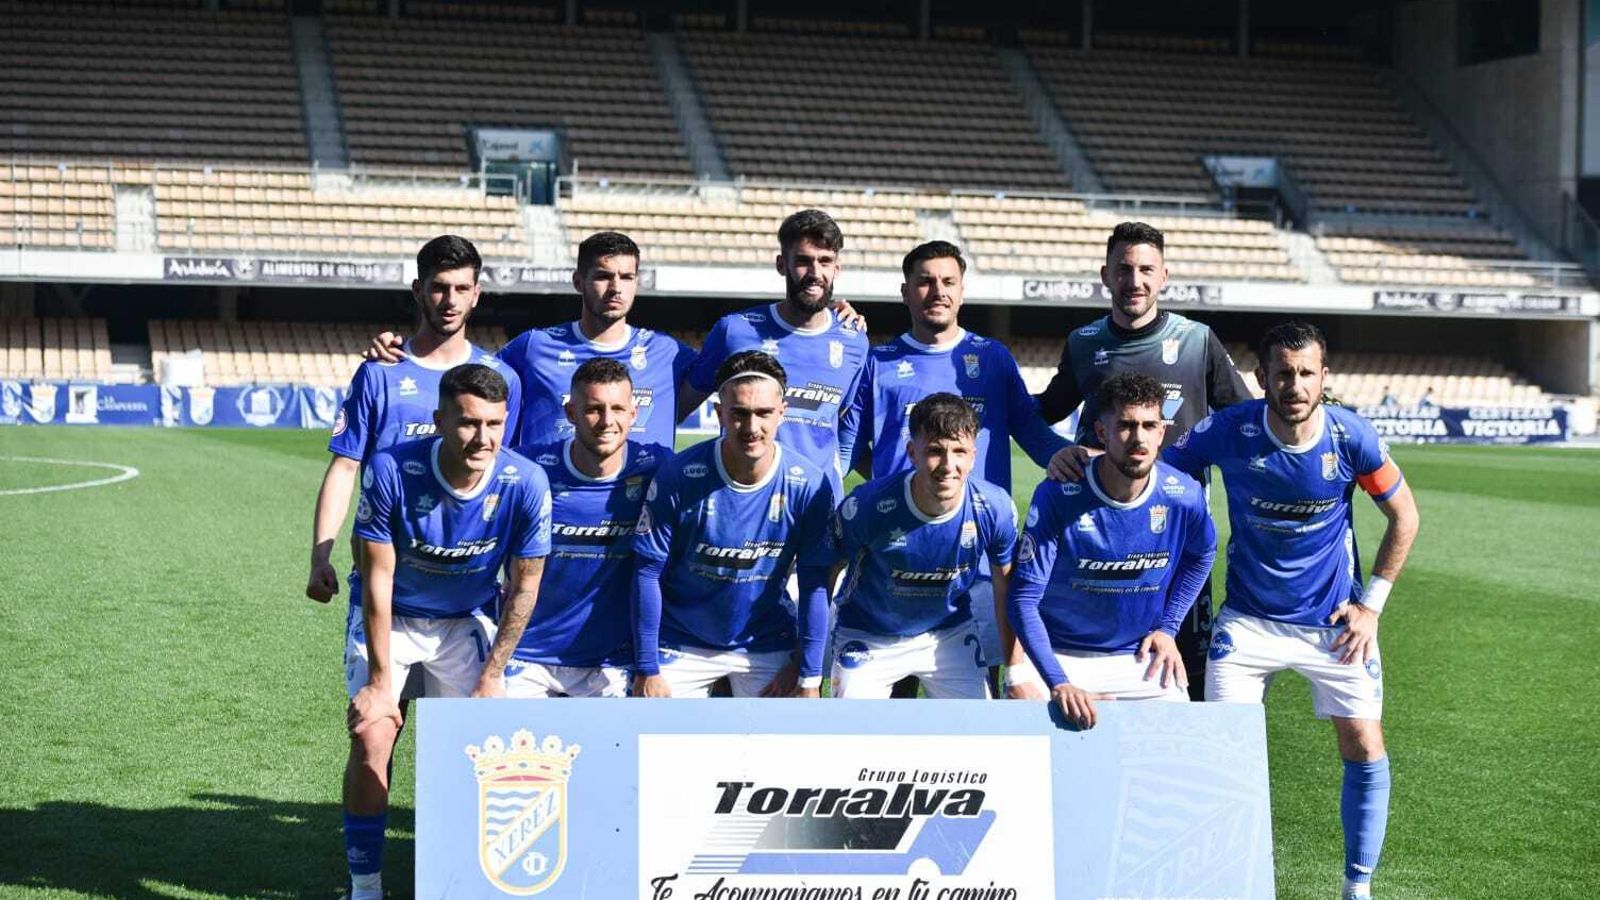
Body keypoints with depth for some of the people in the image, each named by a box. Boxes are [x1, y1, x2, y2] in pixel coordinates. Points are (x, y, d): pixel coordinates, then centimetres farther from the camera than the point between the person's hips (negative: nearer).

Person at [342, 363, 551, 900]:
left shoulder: (525, 484, -23)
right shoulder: (391, 471, -28)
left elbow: (524, 587, -10)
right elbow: (378, 576, -19)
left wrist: (491, 678, -9)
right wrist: (381, 679, -19)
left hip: (466, 622, 1)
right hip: (390, 618, -1)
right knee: (371, 738, -15)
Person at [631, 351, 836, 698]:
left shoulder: (810, 486, -13)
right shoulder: (679, 476, -17)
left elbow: (815, 584, -5)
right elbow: (649, 573, -11)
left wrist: (810, 676, -5)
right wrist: (647, 669, -11)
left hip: (768, 647, 1)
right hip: (681, 646, -1)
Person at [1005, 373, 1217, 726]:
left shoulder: (1184, 496, -10)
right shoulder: (1057, 496, -19)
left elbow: (1201, 555, 14)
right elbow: (1024, 599, -20)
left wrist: (1168, 628, 7)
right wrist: (1059, 683, -30)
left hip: (1144, 657, 3)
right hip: (1061, 656, -3)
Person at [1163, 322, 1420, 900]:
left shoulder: (1350, 437, -14)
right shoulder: (1228, 431, -16)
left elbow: (1404, 516, 1)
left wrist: (1371, 604, -2)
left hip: (1334, 619, 1)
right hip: (1249, 619, 0)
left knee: (1364, 749, -1)